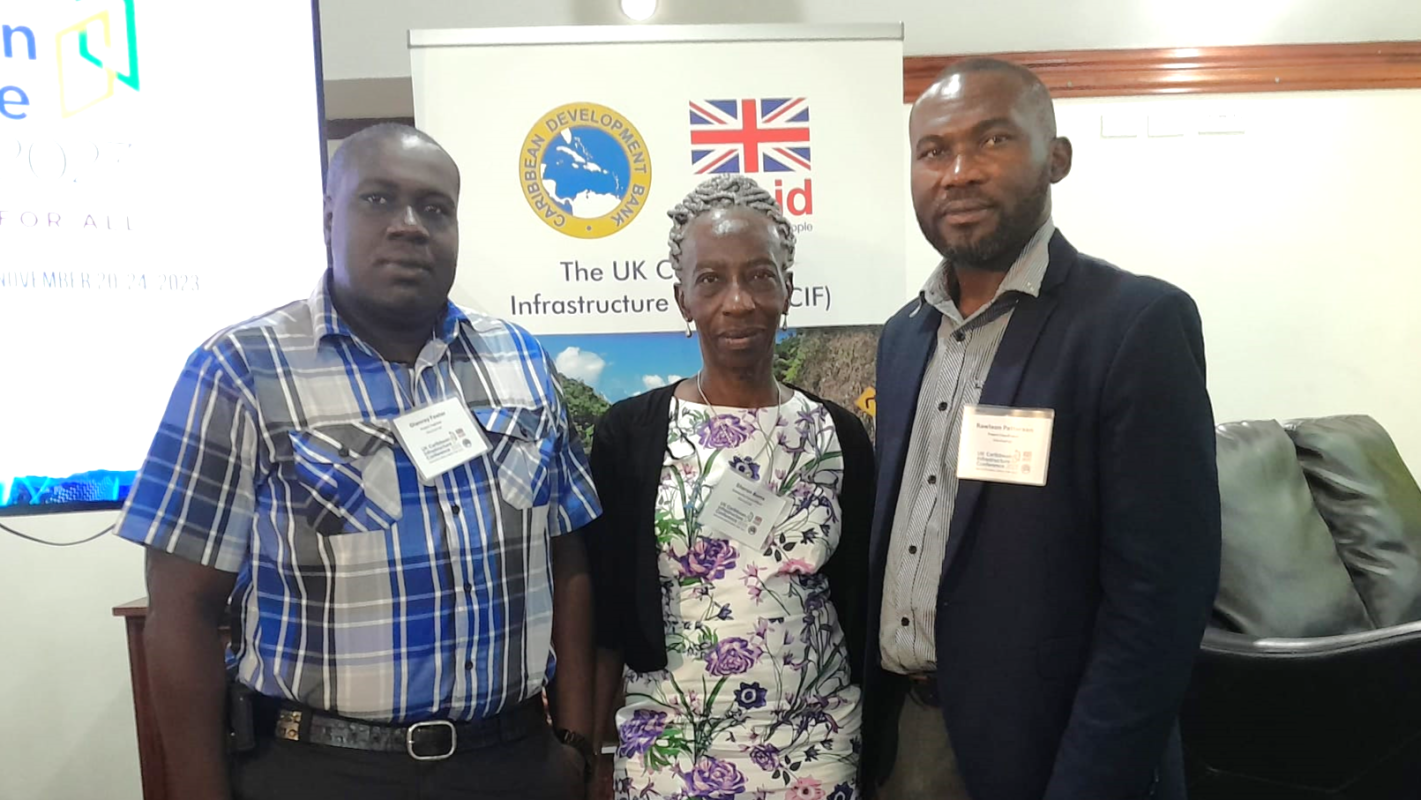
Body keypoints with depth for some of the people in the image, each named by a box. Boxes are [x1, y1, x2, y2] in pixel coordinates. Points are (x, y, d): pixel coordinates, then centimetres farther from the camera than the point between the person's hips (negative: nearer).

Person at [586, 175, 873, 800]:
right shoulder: (628, 433, -8)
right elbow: (606, 614, -3)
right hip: (666, 749, -1)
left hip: (819, 749, 2)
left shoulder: (839, 434, -2)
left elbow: (861, 608, 4)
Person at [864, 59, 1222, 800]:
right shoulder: (902, 335, 5)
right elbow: (886, 538, 9)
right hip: (898, 733, 6)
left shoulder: (1138, 323, -15)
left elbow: (1160, 595, -17)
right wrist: (867, 726, 7)